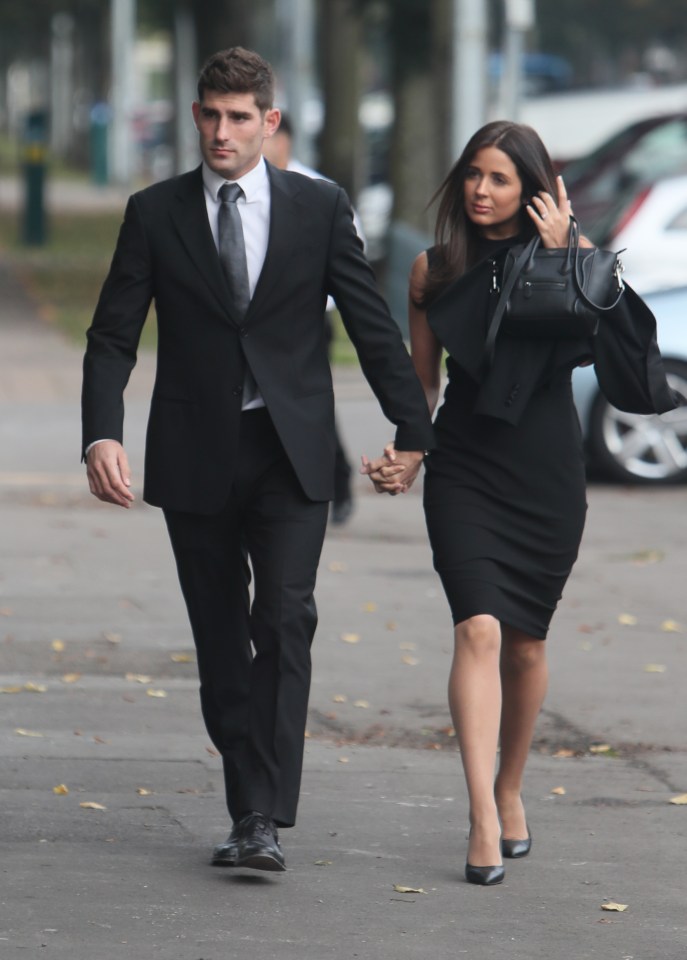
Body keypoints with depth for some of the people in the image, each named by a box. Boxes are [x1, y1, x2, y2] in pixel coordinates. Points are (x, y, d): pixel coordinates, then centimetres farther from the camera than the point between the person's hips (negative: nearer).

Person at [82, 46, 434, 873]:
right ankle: (246, 805, 16)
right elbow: (112, 337, 1)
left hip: (291, 455, -1)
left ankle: (265, 820, -17)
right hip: (195, 457, 1)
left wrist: (413, 428, 6)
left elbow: (371, 324, 7)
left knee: (284, 622, -14)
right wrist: (102, 433, -14)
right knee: (221, 641, 6)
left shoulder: (319, 208, 2)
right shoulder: (155, 214, 3)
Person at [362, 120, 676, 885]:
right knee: (479, 629, -17)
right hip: (464, 470, 0)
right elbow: (421, 380, 12)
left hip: (547, 471, 0)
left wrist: (558, 258, -18)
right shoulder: (434, 271, 4)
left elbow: (582, 333, -16)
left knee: (525, 642, 10)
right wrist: (403, 455, 0)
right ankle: (483, 822, -24)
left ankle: (510, 791, 33)